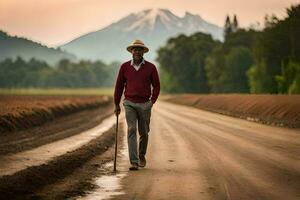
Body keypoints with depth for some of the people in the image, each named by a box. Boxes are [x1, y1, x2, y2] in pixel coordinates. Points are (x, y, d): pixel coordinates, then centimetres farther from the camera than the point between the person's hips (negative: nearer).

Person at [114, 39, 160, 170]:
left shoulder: (150, 67, -1)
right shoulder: (125, 67, 1)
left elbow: (156, 85, 5)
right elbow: (119, 86, 8)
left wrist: (152, 101, -7)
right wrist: (116, 104, 8)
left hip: (145, 104, 1)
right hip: (129, 103, 0)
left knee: (144, 132, 10)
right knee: (131, 130, -13)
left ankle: (142, 155, 36)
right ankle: (134, 162, -16)